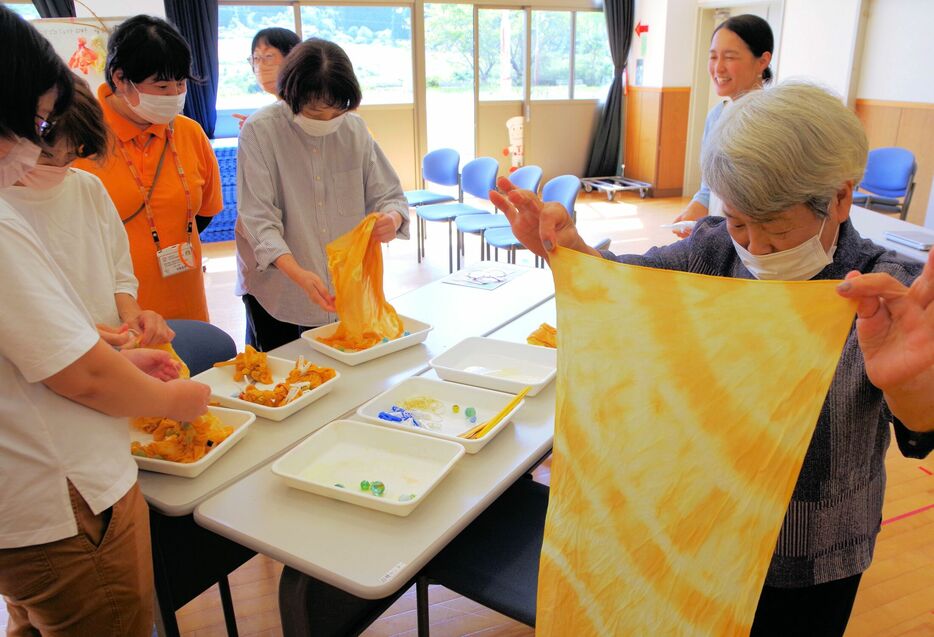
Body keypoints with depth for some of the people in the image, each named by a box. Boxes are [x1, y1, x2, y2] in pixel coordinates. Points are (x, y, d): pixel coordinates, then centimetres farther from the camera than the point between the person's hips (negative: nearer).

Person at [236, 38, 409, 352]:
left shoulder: (354, 128, -2)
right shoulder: (260, 131, -12)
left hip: (348, 289, 3)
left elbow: (388, 195, 2)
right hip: (277, 295, -3)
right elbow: (258, 218, -19)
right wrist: (298, 273, -34)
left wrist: (392, 219, -24)